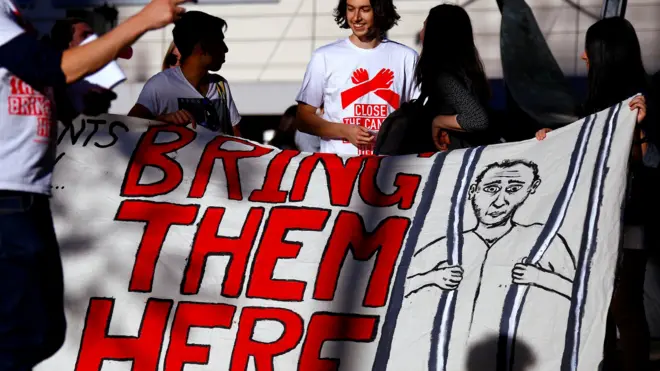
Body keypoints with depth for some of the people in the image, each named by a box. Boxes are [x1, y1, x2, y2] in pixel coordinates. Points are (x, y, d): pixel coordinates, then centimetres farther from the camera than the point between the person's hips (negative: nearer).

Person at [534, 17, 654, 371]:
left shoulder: (635, 99, -13)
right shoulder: (601, 98, 13)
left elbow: (642, 163, -19)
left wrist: (639, 127, -33)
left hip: (624, 220, -9)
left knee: (624, 306, -6)